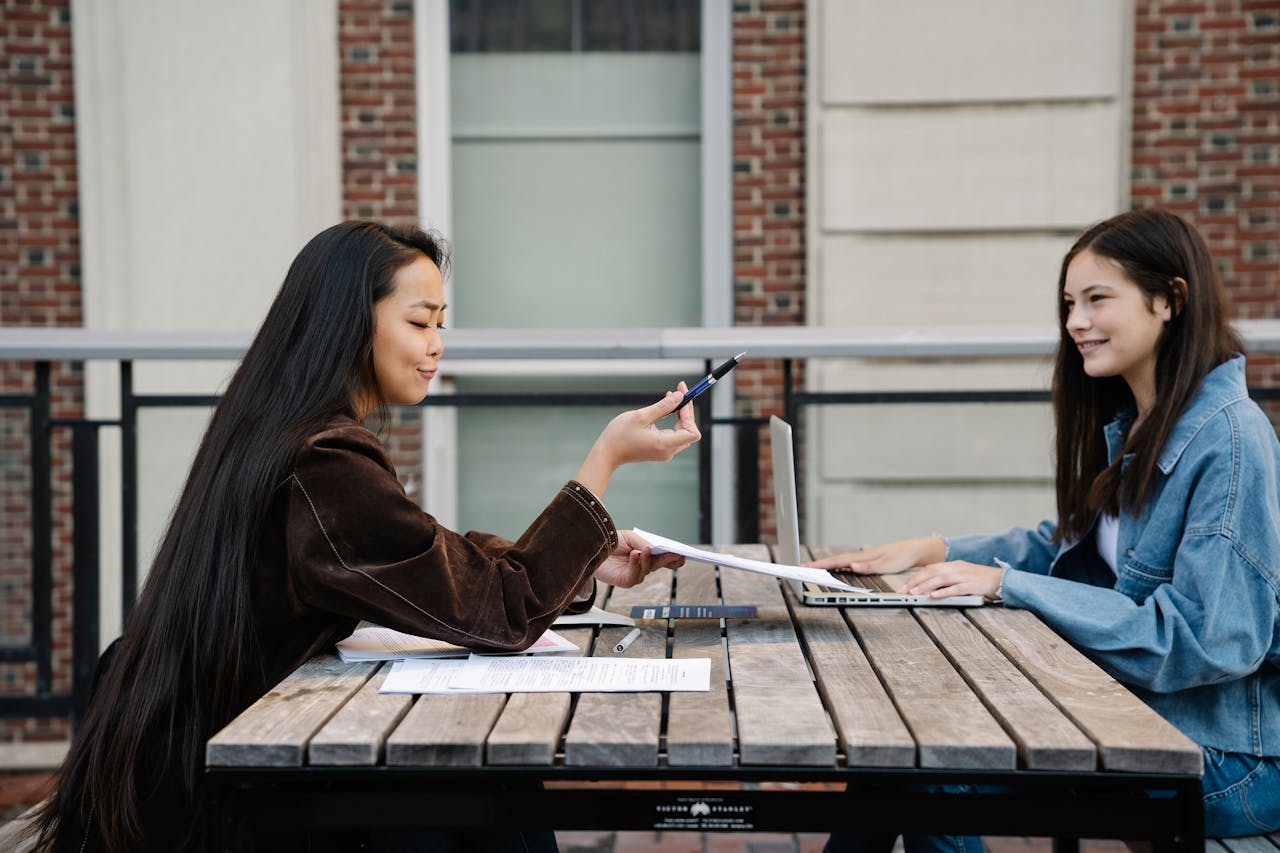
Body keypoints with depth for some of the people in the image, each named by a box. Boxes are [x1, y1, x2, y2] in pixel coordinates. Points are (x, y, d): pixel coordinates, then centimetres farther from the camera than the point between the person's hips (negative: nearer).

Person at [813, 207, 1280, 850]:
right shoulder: (1131, 427, 11)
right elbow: (1068, 543, 19)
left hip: (1221, 758, -8)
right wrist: (931, 551, 5)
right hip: (1135, 711, 8)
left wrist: (1007, 585, -24)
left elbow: (1208, 638, -25)